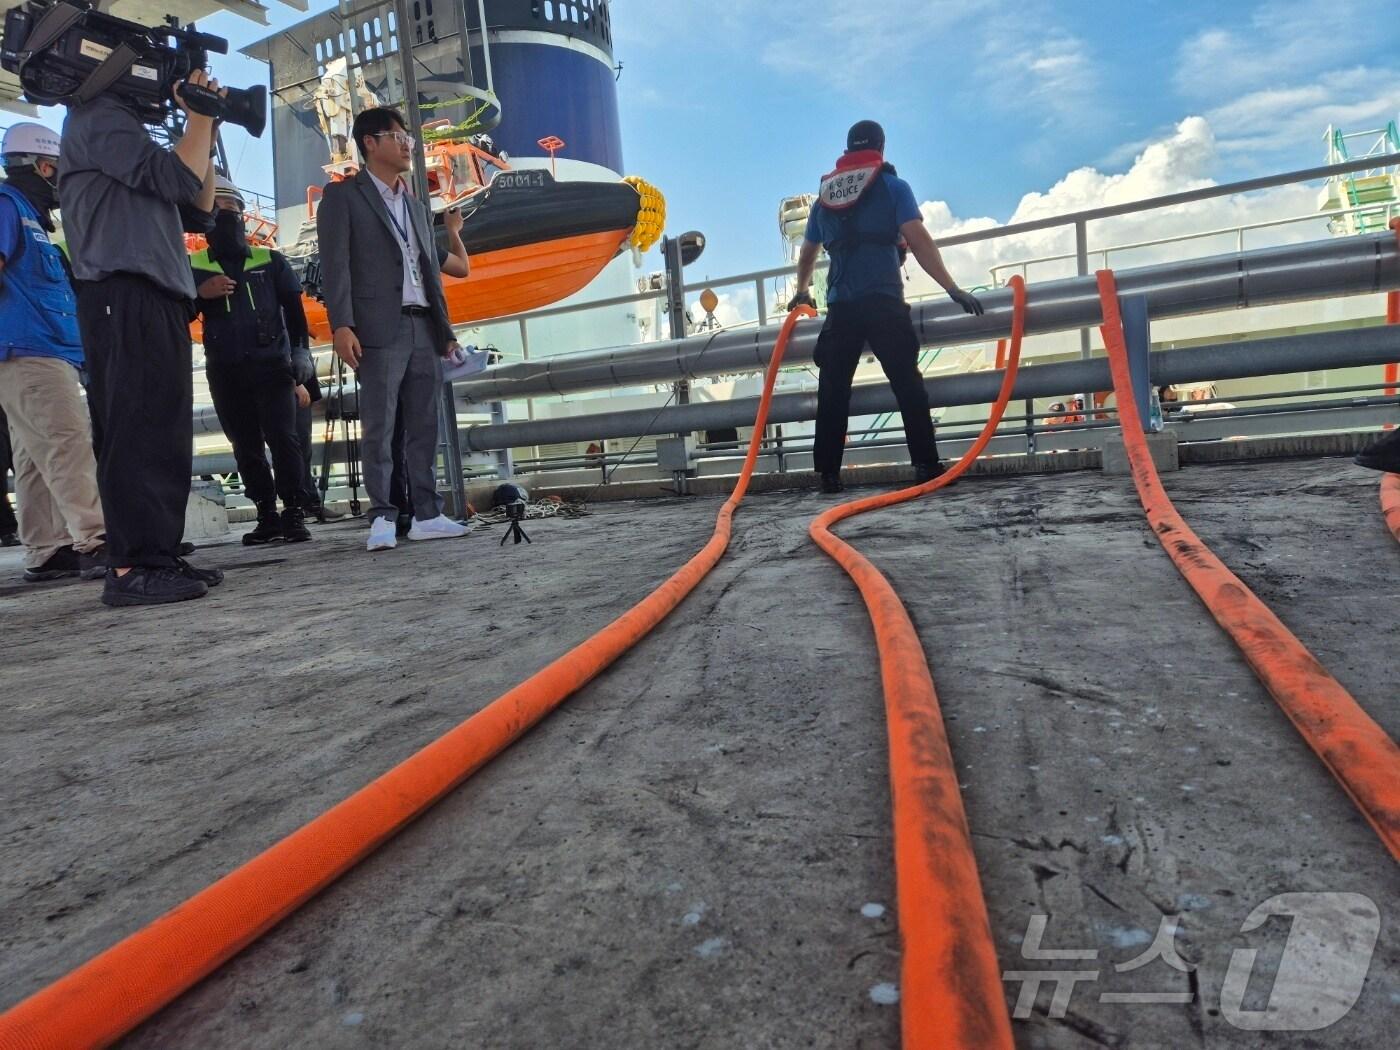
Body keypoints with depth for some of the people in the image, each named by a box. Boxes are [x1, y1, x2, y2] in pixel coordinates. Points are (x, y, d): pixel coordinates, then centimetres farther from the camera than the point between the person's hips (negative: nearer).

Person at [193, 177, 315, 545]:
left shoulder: (271, 261, 12)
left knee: (282, 436, -13)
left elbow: (295, 312, 9)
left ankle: (293, 513, -10)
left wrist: (300, 352, -2)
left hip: (271, 363, -2)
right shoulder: (193, 267, 12)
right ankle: (267, 516, 7)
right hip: (225, 372, 2)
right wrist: (199, 294, -14)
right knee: (246, 447, 2)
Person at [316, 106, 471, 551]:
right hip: (380, 329, -6)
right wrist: (342, 325, -16)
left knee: (424, 428, 3)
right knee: (378, 427, -7)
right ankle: (382, 517, -4)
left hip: (424, 328, 6)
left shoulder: (416, 206, 25)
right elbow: (335, 265, -4)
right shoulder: (343, 196, 7)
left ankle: (427, 514, 7)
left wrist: (445, 329, 13)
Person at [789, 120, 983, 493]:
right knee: (907, 385, -5)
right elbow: (919, 240, -5)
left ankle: (828, 473, 4)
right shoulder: (892, 186, 7)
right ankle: (926, 465, -11)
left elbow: (807, 254, 32)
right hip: (883, 302, -4)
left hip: (840, 306, 4)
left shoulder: (824, 196, 20)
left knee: (833, 390, 5)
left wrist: (802, 291, 49)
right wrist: (952, 288, -5)